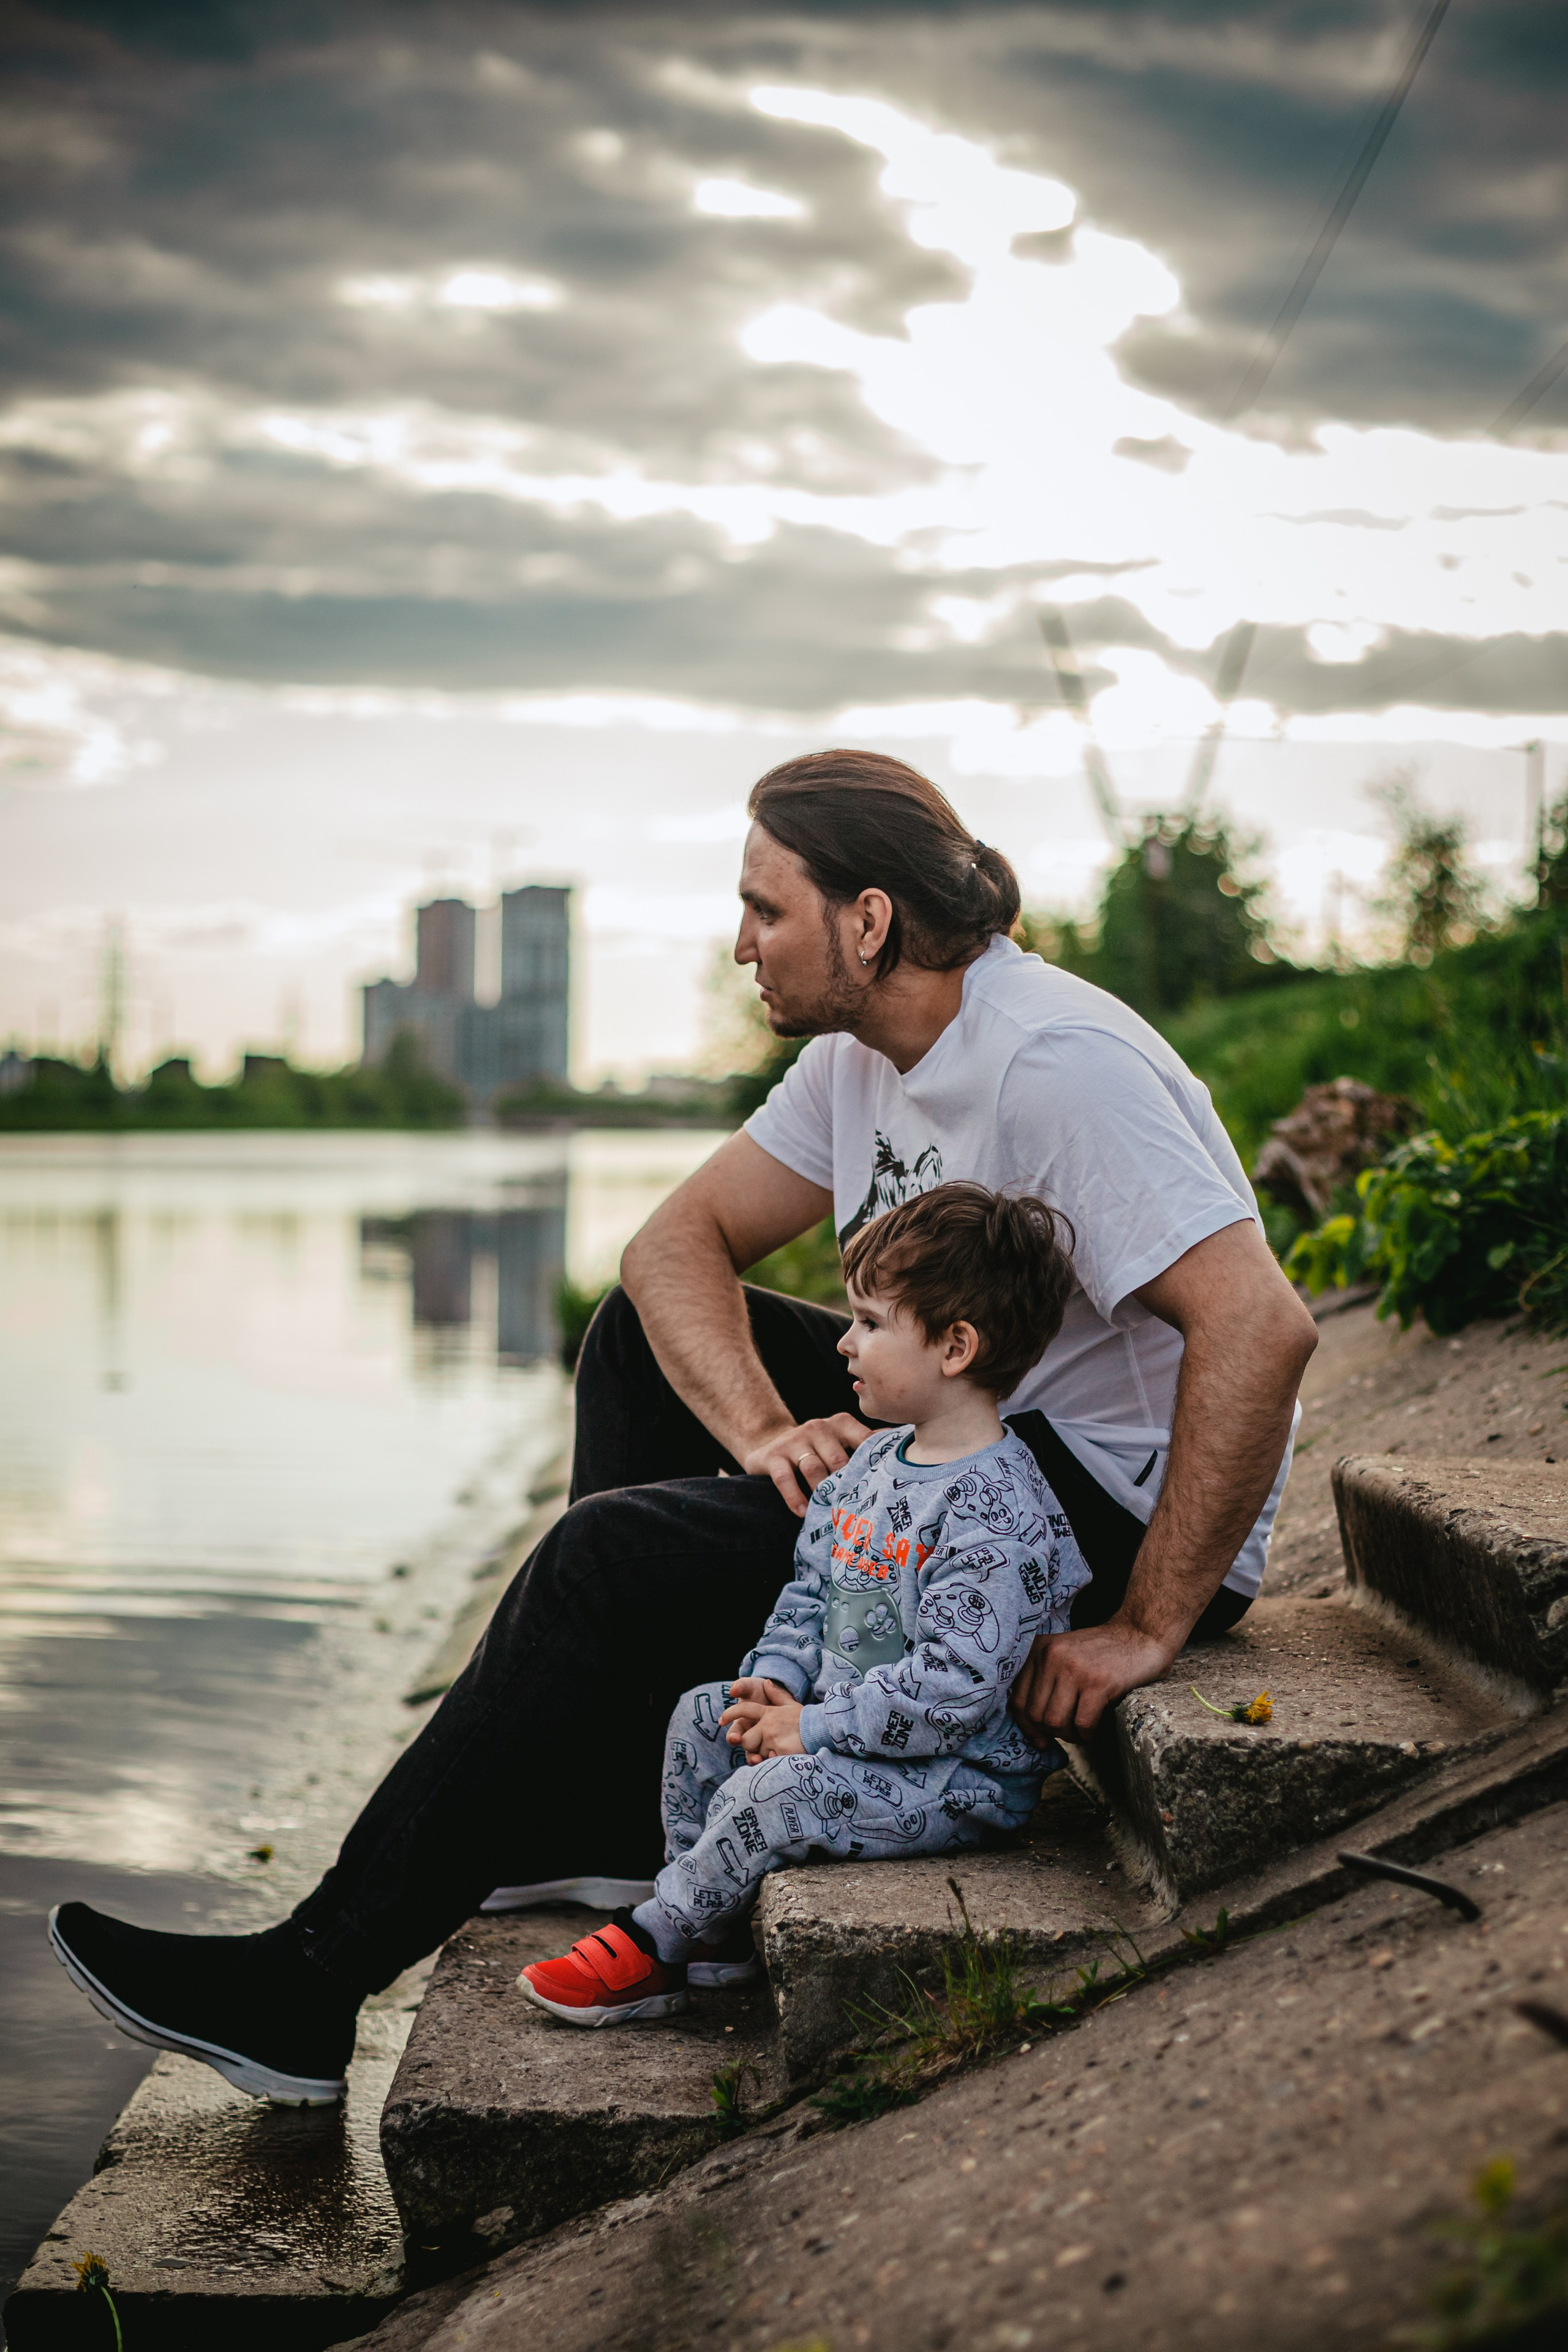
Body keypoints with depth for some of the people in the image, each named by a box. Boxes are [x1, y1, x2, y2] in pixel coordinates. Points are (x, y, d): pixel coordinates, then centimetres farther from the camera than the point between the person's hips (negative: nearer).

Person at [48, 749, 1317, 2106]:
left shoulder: (1055, 1065, -24)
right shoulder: (865, 1049, 5)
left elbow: (1262, 1329, -32)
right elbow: (677, 1243, 7)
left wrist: (1146, 1630, -29)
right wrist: (763, 1429, -13)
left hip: (1119, 1509, -9)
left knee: (617, 1558, -17)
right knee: (645, 1335, 8)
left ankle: (310, 1993, -7)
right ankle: (612, 1824, 7)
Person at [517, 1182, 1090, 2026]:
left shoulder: (997, 1515, -25)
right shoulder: (872, 1463, 6)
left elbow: (953, 1686, -28)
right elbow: (810, 1587, 16)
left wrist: (813, 1728, -23)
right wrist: (778, 1681, -2)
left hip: (965, 1775, -10)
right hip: (843, 1723, 10)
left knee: (779, 1792, -25)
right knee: (704, 1717, 5)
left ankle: (650, 1948, -6)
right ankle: (711, 1928, 13)